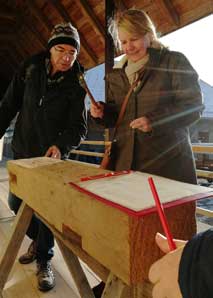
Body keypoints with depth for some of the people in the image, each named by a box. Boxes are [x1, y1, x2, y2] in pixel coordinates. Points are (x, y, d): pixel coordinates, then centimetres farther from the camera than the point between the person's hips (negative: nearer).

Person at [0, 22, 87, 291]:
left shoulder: (76, 84, -11)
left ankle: (44, 261, 18)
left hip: (52, 154, -4)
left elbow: (78, 127, -14)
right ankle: (37, 238, 40)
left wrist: (61, 145, -32)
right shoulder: (30, 68, -5)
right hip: (22, 150, 4)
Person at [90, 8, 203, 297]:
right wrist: (102, 113, -2)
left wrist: (154, 121, -17)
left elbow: (193, 107, -4)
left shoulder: (174, 62, 0)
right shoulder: (116, 74, 16)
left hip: (167, 161, -4)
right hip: (126, 161, 4)